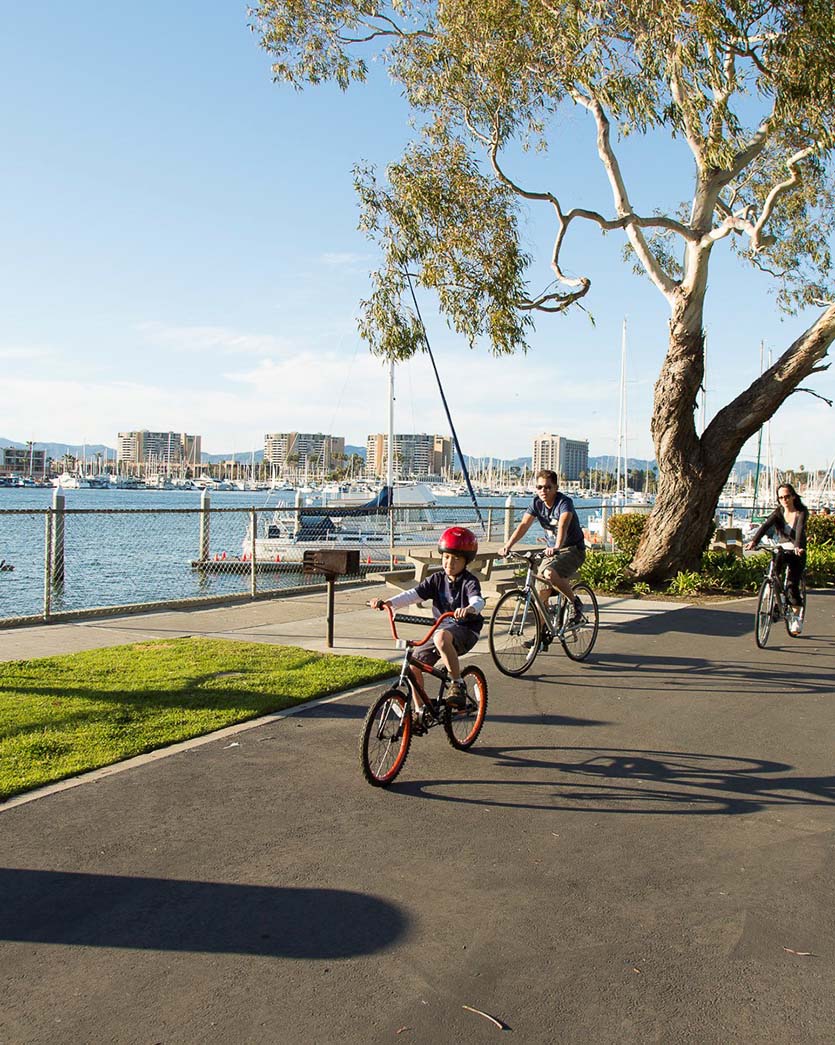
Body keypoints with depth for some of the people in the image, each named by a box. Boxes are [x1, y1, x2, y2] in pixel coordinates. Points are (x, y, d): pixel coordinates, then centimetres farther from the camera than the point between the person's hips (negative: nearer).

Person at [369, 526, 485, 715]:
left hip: (466, 630, -6)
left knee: (441, 637, -38)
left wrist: (469, 608, -56)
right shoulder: (437, 579, 3)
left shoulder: (469, 581, -11)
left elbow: (478, 600, -31)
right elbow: (413, 594, -7)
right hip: (442, 627, 6)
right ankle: (420, 710, 11)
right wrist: (387, 603, -22)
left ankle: (458, 684, -24)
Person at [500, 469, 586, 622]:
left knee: (550, 573, -33)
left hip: (573, 549, -6)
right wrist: (508, 546, -27)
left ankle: (576, 603, -10)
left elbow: (563, 526, -37)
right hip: (551, 550, 6)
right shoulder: (537, 503, -3)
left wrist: (556, 547, -55)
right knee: (541, 594, 0)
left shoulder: (564, 502, -20)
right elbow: (523, 525, -12)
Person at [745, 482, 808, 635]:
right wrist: (754, 541, -39)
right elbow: (766, 525, -21)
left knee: (792, 584, -13)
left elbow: (800, 529, -30)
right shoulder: (778, 512, -4)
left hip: (797, 553, -3)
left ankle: (797, 617, 2)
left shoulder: (802, 512, -12)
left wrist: (798, 547, -49)